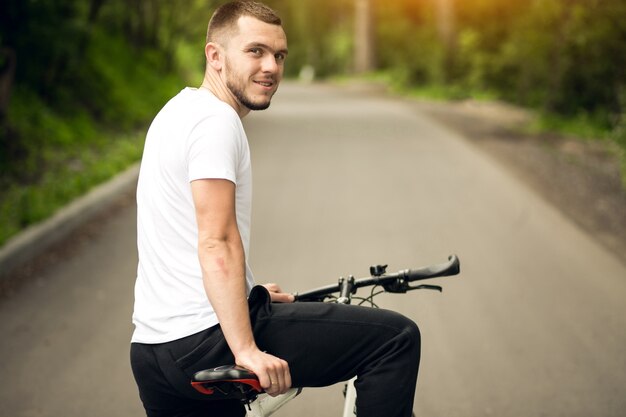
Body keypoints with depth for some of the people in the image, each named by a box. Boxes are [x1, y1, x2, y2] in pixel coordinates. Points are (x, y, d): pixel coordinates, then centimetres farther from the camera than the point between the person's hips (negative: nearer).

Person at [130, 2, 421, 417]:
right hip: (208, 337, -10)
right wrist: (247, 350, -25)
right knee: (397, 338, -8)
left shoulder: (180, 111, 19)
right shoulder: (215, 119, -12)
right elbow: (217, 245, -22)